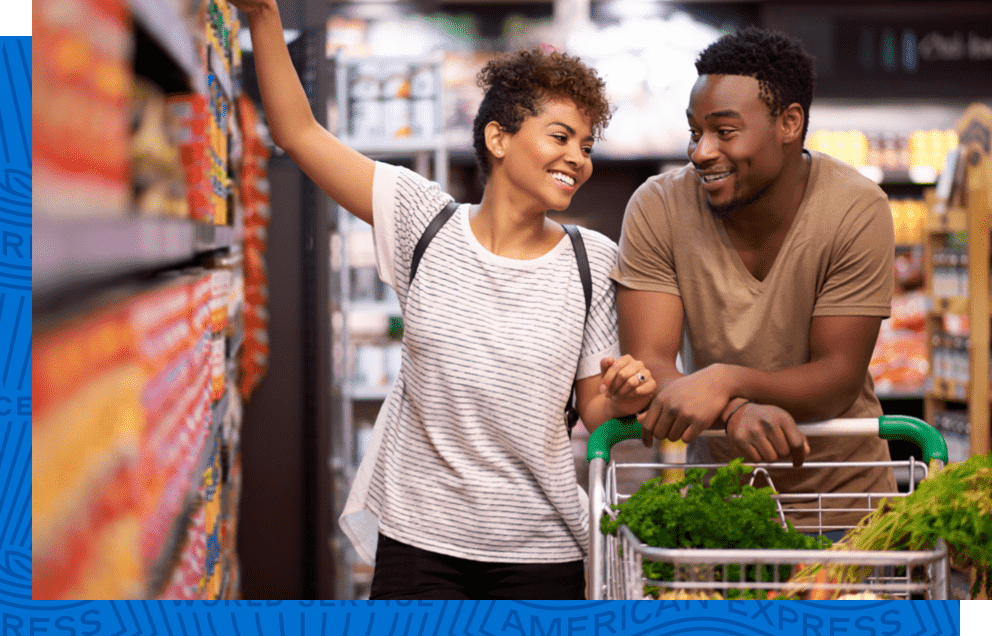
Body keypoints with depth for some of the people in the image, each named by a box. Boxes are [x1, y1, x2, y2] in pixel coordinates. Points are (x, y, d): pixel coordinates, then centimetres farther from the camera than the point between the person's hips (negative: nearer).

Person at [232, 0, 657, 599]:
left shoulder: (593, 261, 0)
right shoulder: (427, 220, -1)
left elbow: (593, 409, 5)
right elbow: (300, 133, -1)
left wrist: (624, 399, -18)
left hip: (542, 550, 1)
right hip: (419, 534, 0)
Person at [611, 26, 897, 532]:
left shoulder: (856, 210, -16)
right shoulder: (657, 208, -12)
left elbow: (840, 379, -17)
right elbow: (646, 362, -16)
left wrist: (727, 382, -34)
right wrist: (737, 411, -36)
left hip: (840, 492, -1)